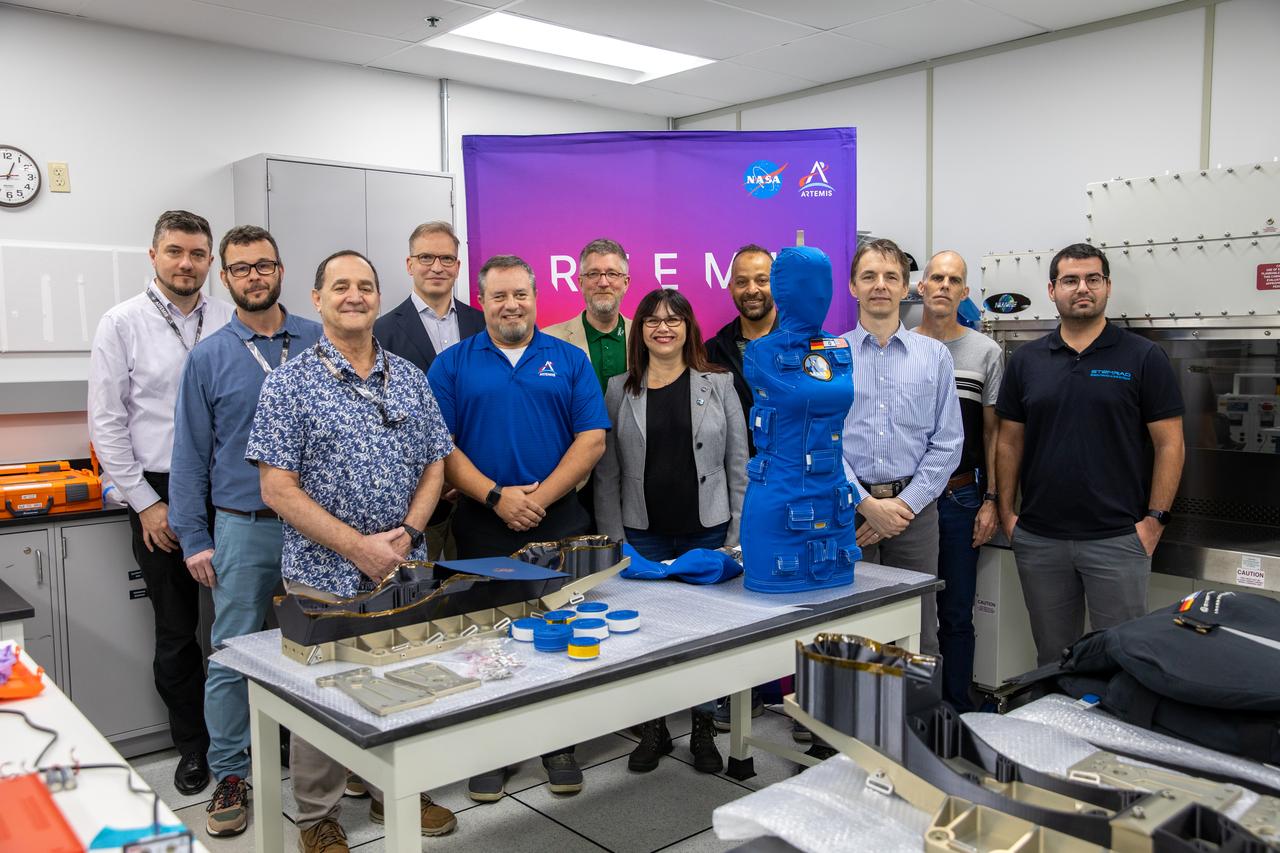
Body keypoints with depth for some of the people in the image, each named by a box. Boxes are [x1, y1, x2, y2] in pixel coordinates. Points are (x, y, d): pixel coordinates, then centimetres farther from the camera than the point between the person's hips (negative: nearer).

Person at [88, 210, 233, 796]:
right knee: (176, 630, 10)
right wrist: (146, 502, -5)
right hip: (160, 493, -1)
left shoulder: (231, 323, 3)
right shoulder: (122, 324, -2)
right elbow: (107, 423, -2)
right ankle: (193, 745, 27)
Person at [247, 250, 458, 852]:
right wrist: (357, 546, -18)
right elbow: (277, 488, -12)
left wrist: (406, 533, -9)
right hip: (324, 574, -4)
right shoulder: (291, 383, -6)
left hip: (404, 569, 4)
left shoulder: (410, 378, 7)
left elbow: (433, 468, 9)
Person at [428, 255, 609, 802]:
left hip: (560, 521, 1)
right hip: (481, 525, 0)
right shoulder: (453, 364, 5)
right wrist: (495, 496, -14)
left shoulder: (569, 360, 6)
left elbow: (592, 439, -1)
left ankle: (559, 746, 23)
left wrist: (541, 496, -12)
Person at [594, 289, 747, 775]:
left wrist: (738, 532, -2)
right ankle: (653, 729, 24)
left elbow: (739, 463, 2)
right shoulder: (620, 390, 4)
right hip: (643, 534, 1)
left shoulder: (718, 384, 2)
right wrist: (613, 536, -1)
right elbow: (607, 470, 4)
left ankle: (703, 730, 24)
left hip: (707, 532, 0)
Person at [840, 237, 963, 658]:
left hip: (913, 507, 1)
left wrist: (904, 504, -7)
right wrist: (868, 504, -10)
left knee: (918, 636, 7)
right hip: (847, 508, -1)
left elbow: (947, 442, 2)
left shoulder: (934, 355, 6)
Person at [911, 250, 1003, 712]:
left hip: (961, 497, 0)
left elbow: (993, 431, 5)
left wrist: (991, 500, -2)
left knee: (956, 614, 8)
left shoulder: (986, 352, 4)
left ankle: (958, 711, 22)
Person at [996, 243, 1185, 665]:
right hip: (1039, 539, 3)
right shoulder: (1026, 361, 6)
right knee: (1052, 657, 15)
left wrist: (1155, 519, -8)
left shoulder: (1143, 358, -2)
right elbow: (1009, 442, 9)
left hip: (1117, 538, -2)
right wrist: (1006, 513, 3)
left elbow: (1169, 444, -2)